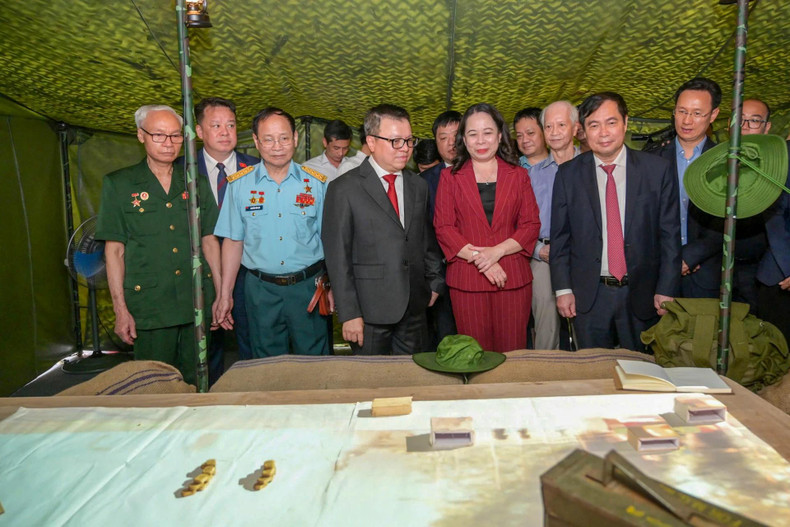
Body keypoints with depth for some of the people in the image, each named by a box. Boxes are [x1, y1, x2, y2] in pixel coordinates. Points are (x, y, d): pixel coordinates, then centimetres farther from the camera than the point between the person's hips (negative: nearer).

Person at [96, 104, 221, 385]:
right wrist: (120, 309, -5)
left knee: (197, 384, 10)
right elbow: (114, 250, 0)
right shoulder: (118, 184, 2)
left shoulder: (197, 182, 10)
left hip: (197, 302, 3)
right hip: (148, 306, -2)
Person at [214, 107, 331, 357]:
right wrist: (225, 295, 3)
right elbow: (233, 242, 4)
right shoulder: (239, 185, 1)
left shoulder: (316, 184, 0)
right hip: (261, 290, 1)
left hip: (308, 287, 0)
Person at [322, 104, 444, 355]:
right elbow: (337, 256, -10)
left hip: (415, 307, 5)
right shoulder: (344, 189, -8)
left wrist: (434, 283, 14)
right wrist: (349, 313, -12)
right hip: (370, 309, -4)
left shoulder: (418, 185, 10)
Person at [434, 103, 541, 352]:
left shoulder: (518, 175, 12)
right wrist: (478, 258, -12)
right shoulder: (450, 177, 9)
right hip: (466, 280, -1)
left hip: (513, 278, 1)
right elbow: (443, 228, 1)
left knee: (512, 352, 3)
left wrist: (497, 251, -11)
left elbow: (531, 225, 5)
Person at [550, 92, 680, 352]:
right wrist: (563, 289, -2)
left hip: (641, 294, 0)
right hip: (588, 294, 0)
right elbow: (559, 236, 2)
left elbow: (670, 234, -1)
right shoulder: (568, 173, -1)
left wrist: (666, 290, -5)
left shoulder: (657, 169, -2)